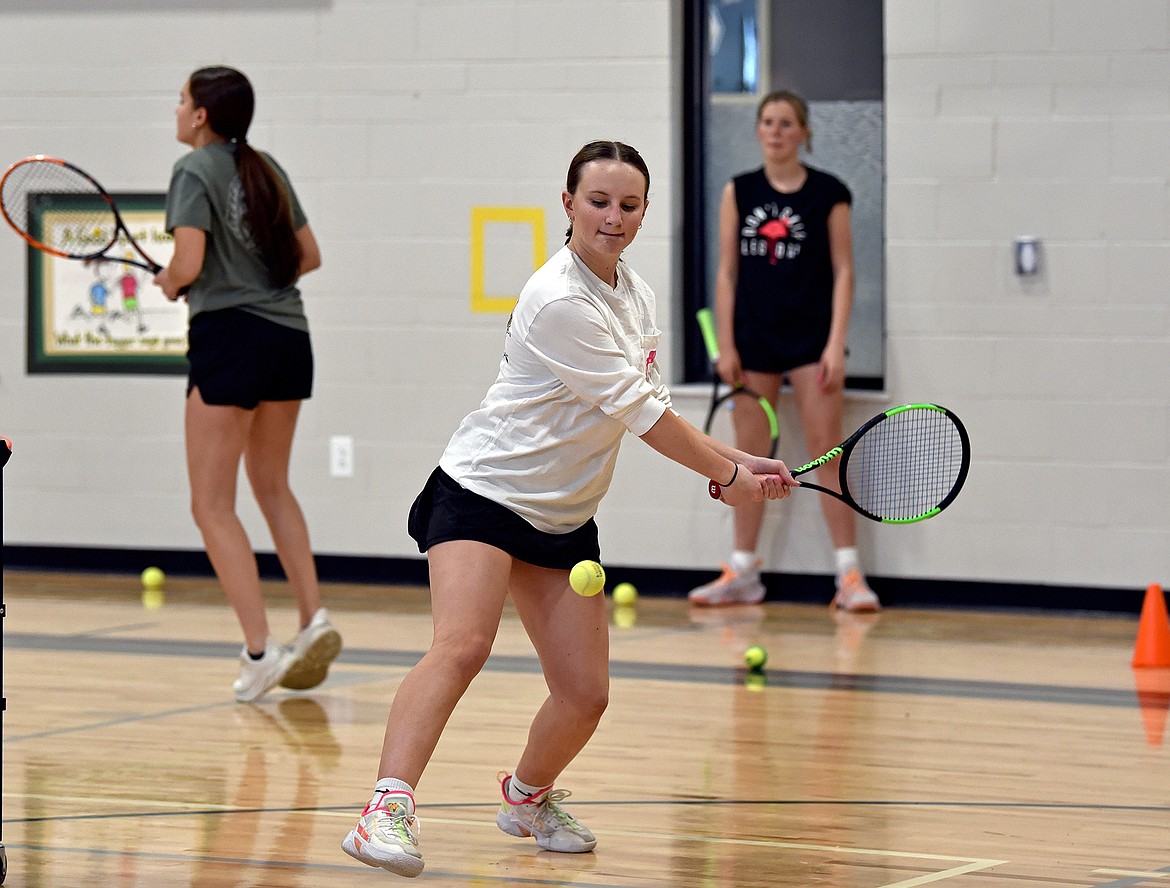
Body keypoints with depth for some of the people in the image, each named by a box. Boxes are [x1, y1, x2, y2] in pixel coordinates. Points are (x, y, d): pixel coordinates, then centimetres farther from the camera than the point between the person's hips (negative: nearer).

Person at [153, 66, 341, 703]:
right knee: (271, 486, 25)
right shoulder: (267, 170, 13)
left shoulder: (196, 170, -8)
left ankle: (260, 651, -10)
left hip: (230, 335, -7)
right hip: (291, 336, 7)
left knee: (213, 505, -1)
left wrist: (169, 283, 2)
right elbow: (308, 256, 17)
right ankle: (314, 619, 15)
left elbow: (188, 262, -19)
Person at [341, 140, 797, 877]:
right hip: (484, 491, -8)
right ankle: (388, 810, -38)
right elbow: (637, 411, -17)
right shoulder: (559, 302, -21)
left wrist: (736, 460, 4)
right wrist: (725, 476, -7)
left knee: (586, 695, 3)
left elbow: (650, 412, 16)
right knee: (462, 646, -30)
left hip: (564, 515, 8)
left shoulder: (635, 292, 8)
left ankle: (528, 796, 32)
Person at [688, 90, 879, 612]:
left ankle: (850, 574, -4)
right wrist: (726, 345, 1)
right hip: (754, 338, 3)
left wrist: (836, 344, -9)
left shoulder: (828, 194, -1)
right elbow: (728, 272, 7)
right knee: (750, 456, 6)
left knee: (825, 451, -6)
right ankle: (742, 574, 13)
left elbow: (843, 271, -1)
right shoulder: (739, 193, 6)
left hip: (811, 338, -3)